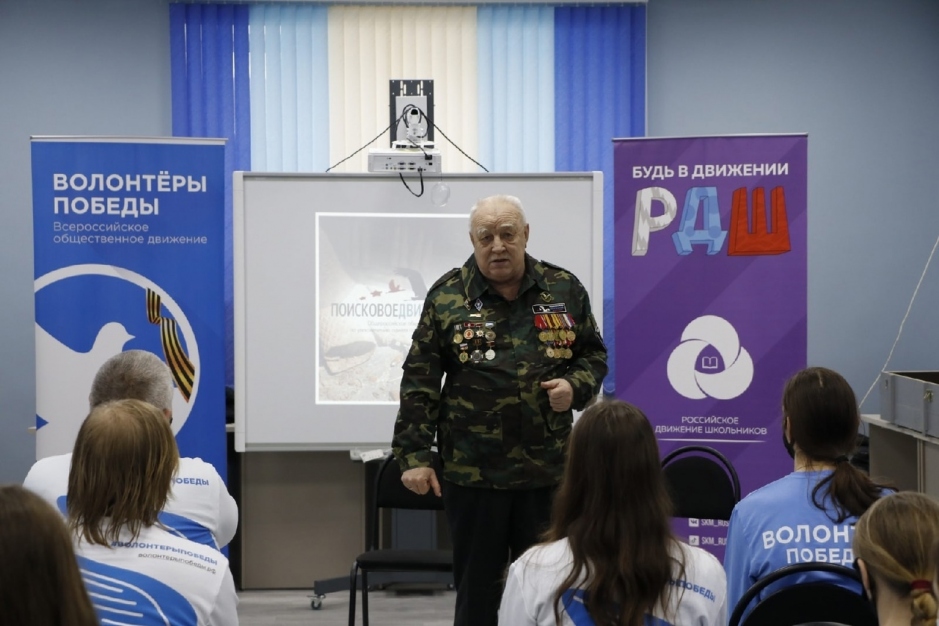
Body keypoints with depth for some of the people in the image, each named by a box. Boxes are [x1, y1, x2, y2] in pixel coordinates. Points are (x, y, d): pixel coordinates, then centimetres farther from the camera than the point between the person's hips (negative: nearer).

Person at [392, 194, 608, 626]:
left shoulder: (564, 290, 4)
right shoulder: (447, 297, -1)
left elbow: (594, 354, 15)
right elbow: (420, 383, -2)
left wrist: (576, 385, -7)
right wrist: (414, 455, -8)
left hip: (548, 471, 2)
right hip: (471, 473, -2)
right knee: (477, 588, 8)